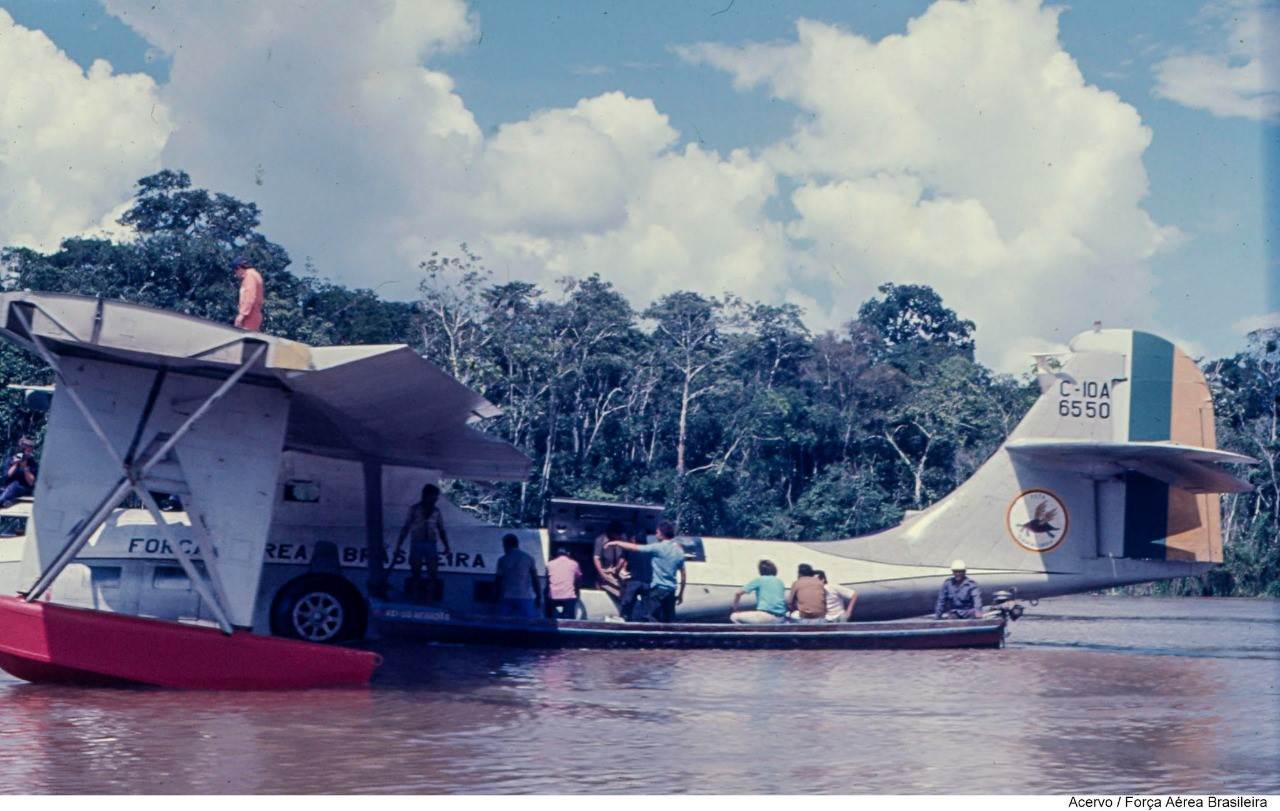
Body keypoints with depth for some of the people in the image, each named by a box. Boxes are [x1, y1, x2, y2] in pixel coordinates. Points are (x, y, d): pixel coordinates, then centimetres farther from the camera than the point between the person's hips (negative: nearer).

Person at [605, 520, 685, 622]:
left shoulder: (658, 548, -11)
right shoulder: (679, 551, 8)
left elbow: (634, 547, -8)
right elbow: (683, 575, 10)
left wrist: (616, 543, 4)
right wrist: (681, 594, 18)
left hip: (658, 589, -6)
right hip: (671, 591, 6)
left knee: (650, 619, -4)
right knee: (670, 621, 8)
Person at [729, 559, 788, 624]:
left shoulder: (759, 580, 7)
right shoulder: (780, 582, 20)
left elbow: (738, 593, 7)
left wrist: (735, 609, 21)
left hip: (766, 616, -5)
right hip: (781, 619, 5)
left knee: (734, 616, 3)